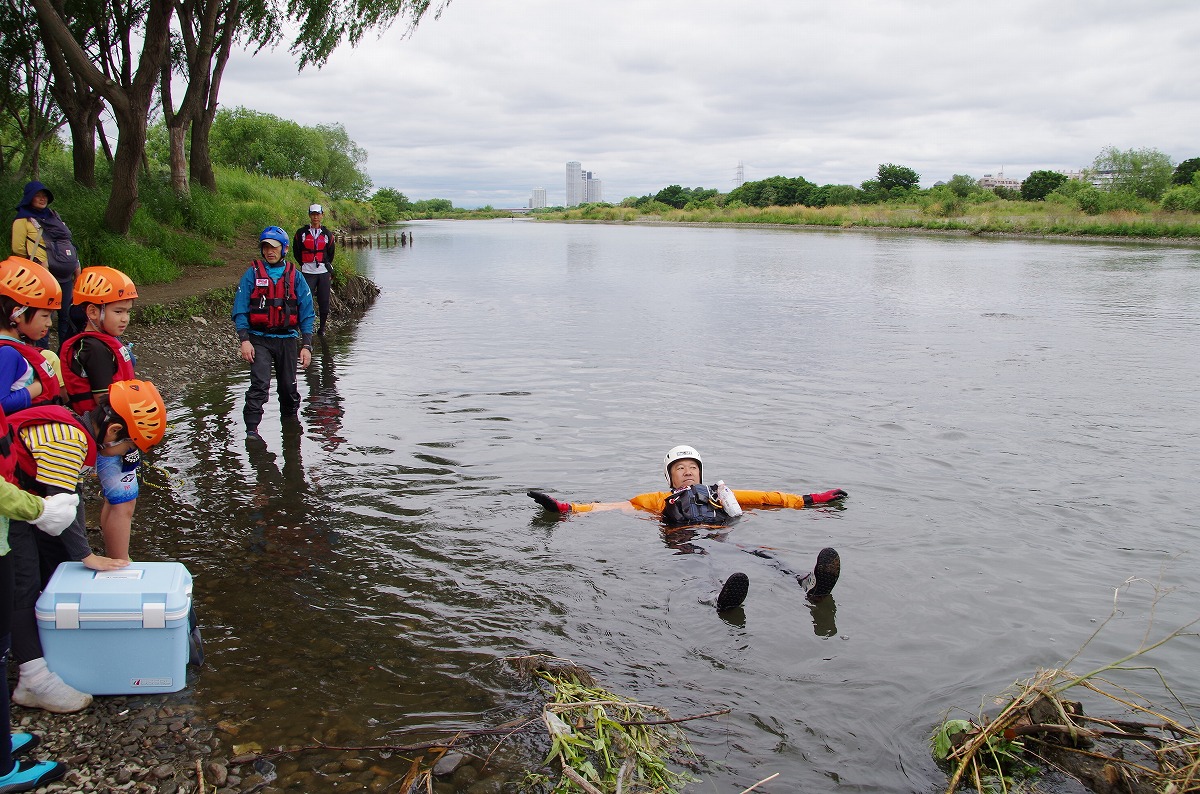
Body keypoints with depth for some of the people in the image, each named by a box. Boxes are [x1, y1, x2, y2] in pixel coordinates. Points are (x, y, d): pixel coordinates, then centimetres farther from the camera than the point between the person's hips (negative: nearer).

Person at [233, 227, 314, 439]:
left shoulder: (295, 277, 4)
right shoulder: (252, 274, 0)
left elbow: (306, 314, 4)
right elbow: (240, 310, -2)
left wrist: (306, 345, -3)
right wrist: (244, 340, -13)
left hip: (286, 339, 2)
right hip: (259, 339, -2)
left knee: (288, 385, 10)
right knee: (260, 383, -15)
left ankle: (290, 417, 34)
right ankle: (251, 428, -11)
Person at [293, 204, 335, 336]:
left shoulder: (327, 234, 9)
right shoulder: (301, 233, 4)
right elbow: (297, 252, 10)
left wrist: (327, 265, 11)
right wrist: (305, 265, 8)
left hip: (324, 272, 2)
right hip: (308, 273, -1)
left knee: (324, 302, 3)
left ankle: (322, 328, 17)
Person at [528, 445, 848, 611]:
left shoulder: (720, 494, 36)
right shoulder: (662, 500, 32)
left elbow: (766, 498, 37)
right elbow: (620, 506, 25)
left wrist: (811, 499, 34)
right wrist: (568, 508, 16)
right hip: (687, 544, -2)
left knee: (761, 556, -32)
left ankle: (807, 584, -60)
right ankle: (722, 600, -72)